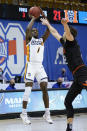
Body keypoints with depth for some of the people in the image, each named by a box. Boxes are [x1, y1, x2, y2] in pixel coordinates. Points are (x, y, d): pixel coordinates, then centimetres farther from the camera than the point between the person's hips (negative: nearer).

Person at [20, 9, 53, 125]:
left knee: (45, 88, -3)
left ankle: (47, 114, 2)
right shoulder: (29, 39, 6)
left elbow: (49, 30, 6)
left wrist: (44, 16, 2)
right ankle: (24, 113, -5)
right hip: (30, 65, -4)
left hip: (40, 66, 5)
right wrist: (33, 18, -2)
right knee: (28, 88, -11)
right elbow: (28, 29, -14)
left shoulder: (42, 40, 17)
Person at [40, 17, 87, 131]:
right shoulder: (65, 43, 25)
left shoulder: (71, 41, 1)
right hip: (77, 77, 10)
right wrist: (47, 24, 54)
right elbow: (55, 33, 42)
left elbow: (68, 33, -24)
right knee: (67, 101, 12)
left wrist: (65, 24, -44)